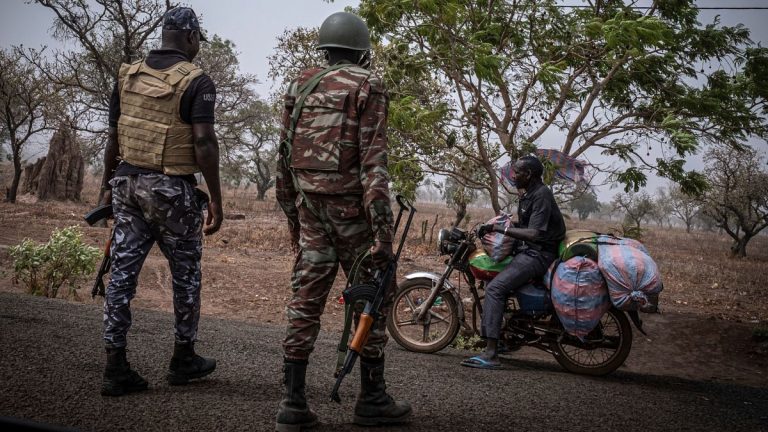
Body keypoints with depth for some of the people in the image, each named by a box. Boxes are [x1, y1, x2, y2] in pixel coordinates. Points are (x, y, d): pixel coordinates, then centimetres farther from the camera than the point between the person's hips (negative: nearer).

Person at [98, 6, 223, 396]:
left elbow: (113, 137, 10)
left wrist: (108, 185, 20)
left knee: (123, 272, 5)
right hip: (172, 189, -5)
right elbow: (203, 143, -17)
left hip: (128, 184, 5)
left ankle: (115, 368, 4)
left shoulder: (128, 76, 8)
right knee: (185, 274, 11)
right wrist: (216, 199, -11)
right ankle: (183, 359, 24)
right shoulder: (196, 82, -9)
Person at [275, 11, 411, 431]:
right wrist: (382, 231, -17)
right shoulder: (368, 87, -5)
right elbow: (373, 161, -15)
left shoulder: (300, 85, 12)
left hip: (309, 208, 5)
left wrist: (292, 216, 20)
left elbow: (285, 157, 12)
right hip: (352, 207, -5)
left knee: (305, 301, 6)